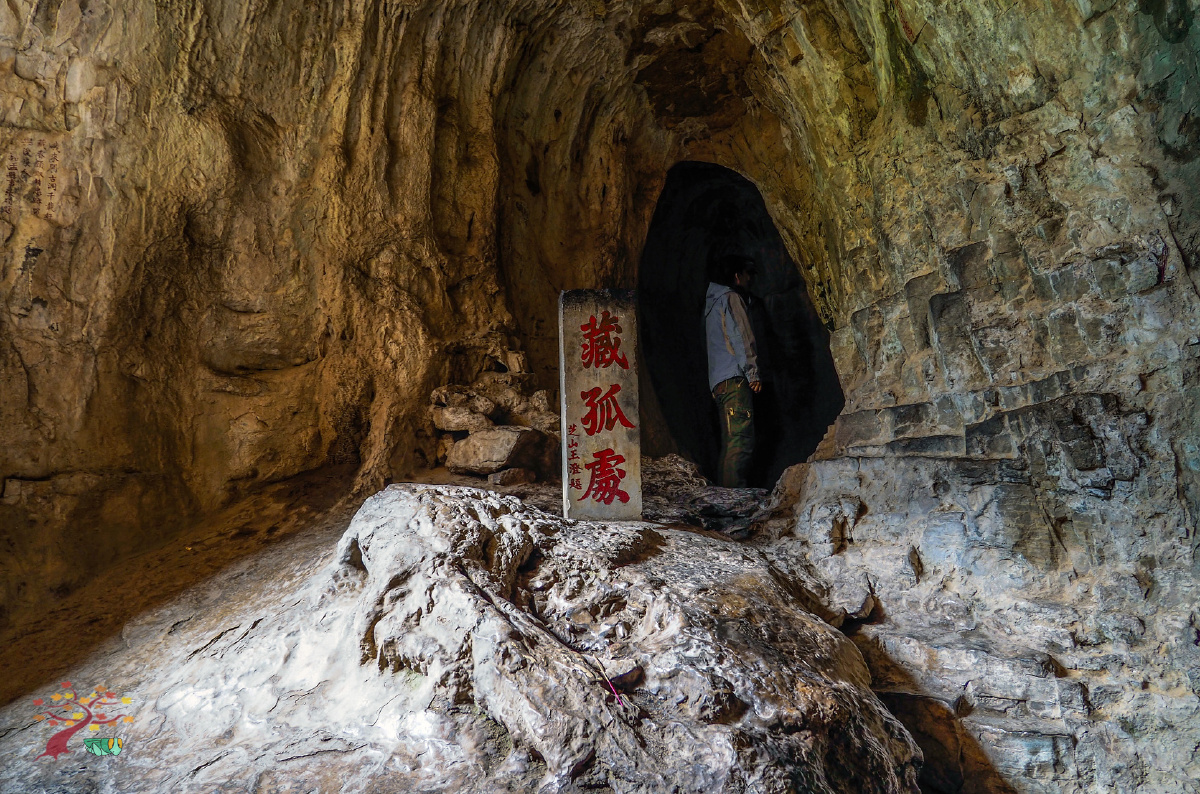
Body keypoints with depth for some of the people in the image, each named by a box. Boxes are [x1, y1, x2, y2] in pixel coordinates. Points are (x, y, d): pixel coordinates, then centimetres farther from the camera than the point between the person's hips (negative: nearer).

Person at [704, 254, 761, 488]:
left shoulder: (711, 302, 26)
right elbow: (740, 337, -11)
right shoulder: (729, 298, -1)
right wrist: (753, 373, -11)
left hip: (718, 381, 10)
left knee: (730, 442, 9)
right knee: (741, 440, -15)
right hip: (734, 379, -10)